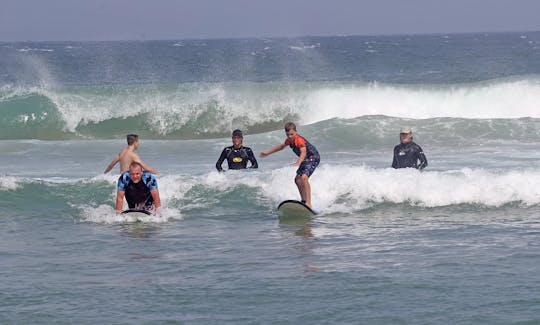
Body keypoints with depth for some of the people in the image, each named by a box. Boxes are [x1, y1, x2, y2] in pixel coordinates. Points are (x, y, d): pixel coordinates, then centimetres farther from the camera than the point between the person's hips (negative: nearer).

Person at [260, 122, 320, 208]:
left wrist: (298, 163, -63)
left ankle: (308, 203, -34)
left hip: (313, 158, -11)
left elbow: (303, 152, -45)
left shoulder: (299, 140, -28)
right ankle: (304, 201, 21)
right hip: (306, 160, 11)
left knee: (304, 177, -27)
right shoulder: (289, 140, 1)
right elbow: (281, 146, 22)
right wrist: (267, 152, 26)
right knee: (297, 179, 11)